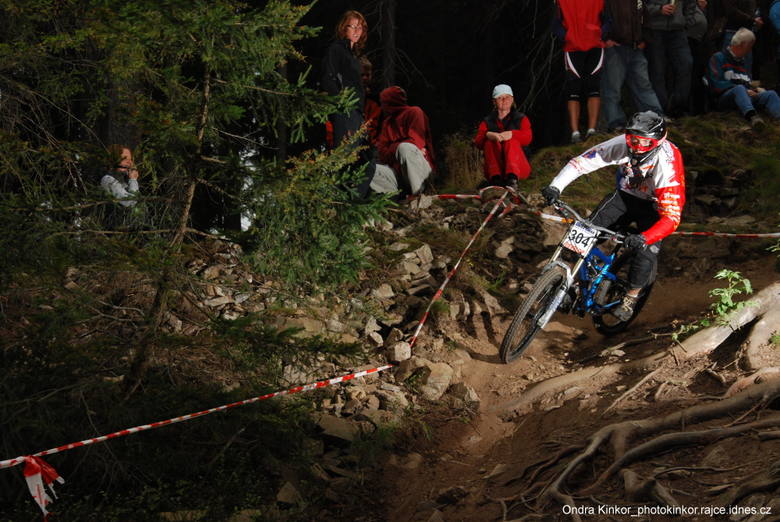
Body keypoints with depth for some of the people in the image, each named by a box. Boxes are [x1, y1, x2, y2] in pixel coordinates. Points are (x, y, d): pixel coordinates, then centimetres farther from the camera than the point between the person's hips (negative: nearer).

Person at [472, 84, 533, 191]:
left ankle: (512, 179, -49)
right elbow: (478, 143, -3)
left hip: (519, 167, -1)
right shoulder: (487, 122, 16)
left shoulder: (521, 119, 15)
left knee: (512, 141, -27)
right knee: (490, 142, -24)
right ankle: (495, 179, -44)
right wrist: (488, 135, -26)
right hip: (494, 168, 1)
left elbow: (527, 138, -6)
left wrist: (511, 134, -27)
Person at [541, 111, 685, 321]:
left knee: (647, 249, -24)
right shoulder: (622, 144, -27)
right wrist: (555, 186, -35)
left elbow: (671, 217, -41)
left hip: (654, 206, -3)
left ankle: (631, 297, 2)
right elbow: (581, 162, -21)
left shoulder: (666, 164, -36)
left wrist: (643, 239, -56)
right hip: (625, 195, 3)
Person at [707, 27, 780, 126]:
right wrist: (745, 91, -11)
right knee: (739, 88, -39)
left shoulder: (742, 61, 29)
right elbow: (717, 84, -7)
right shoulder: (718, 58, 6)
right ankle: (752, 116, -71)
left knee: (770, 94, -23)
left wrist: (756, 89, 6)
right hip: (724, 98, -6)